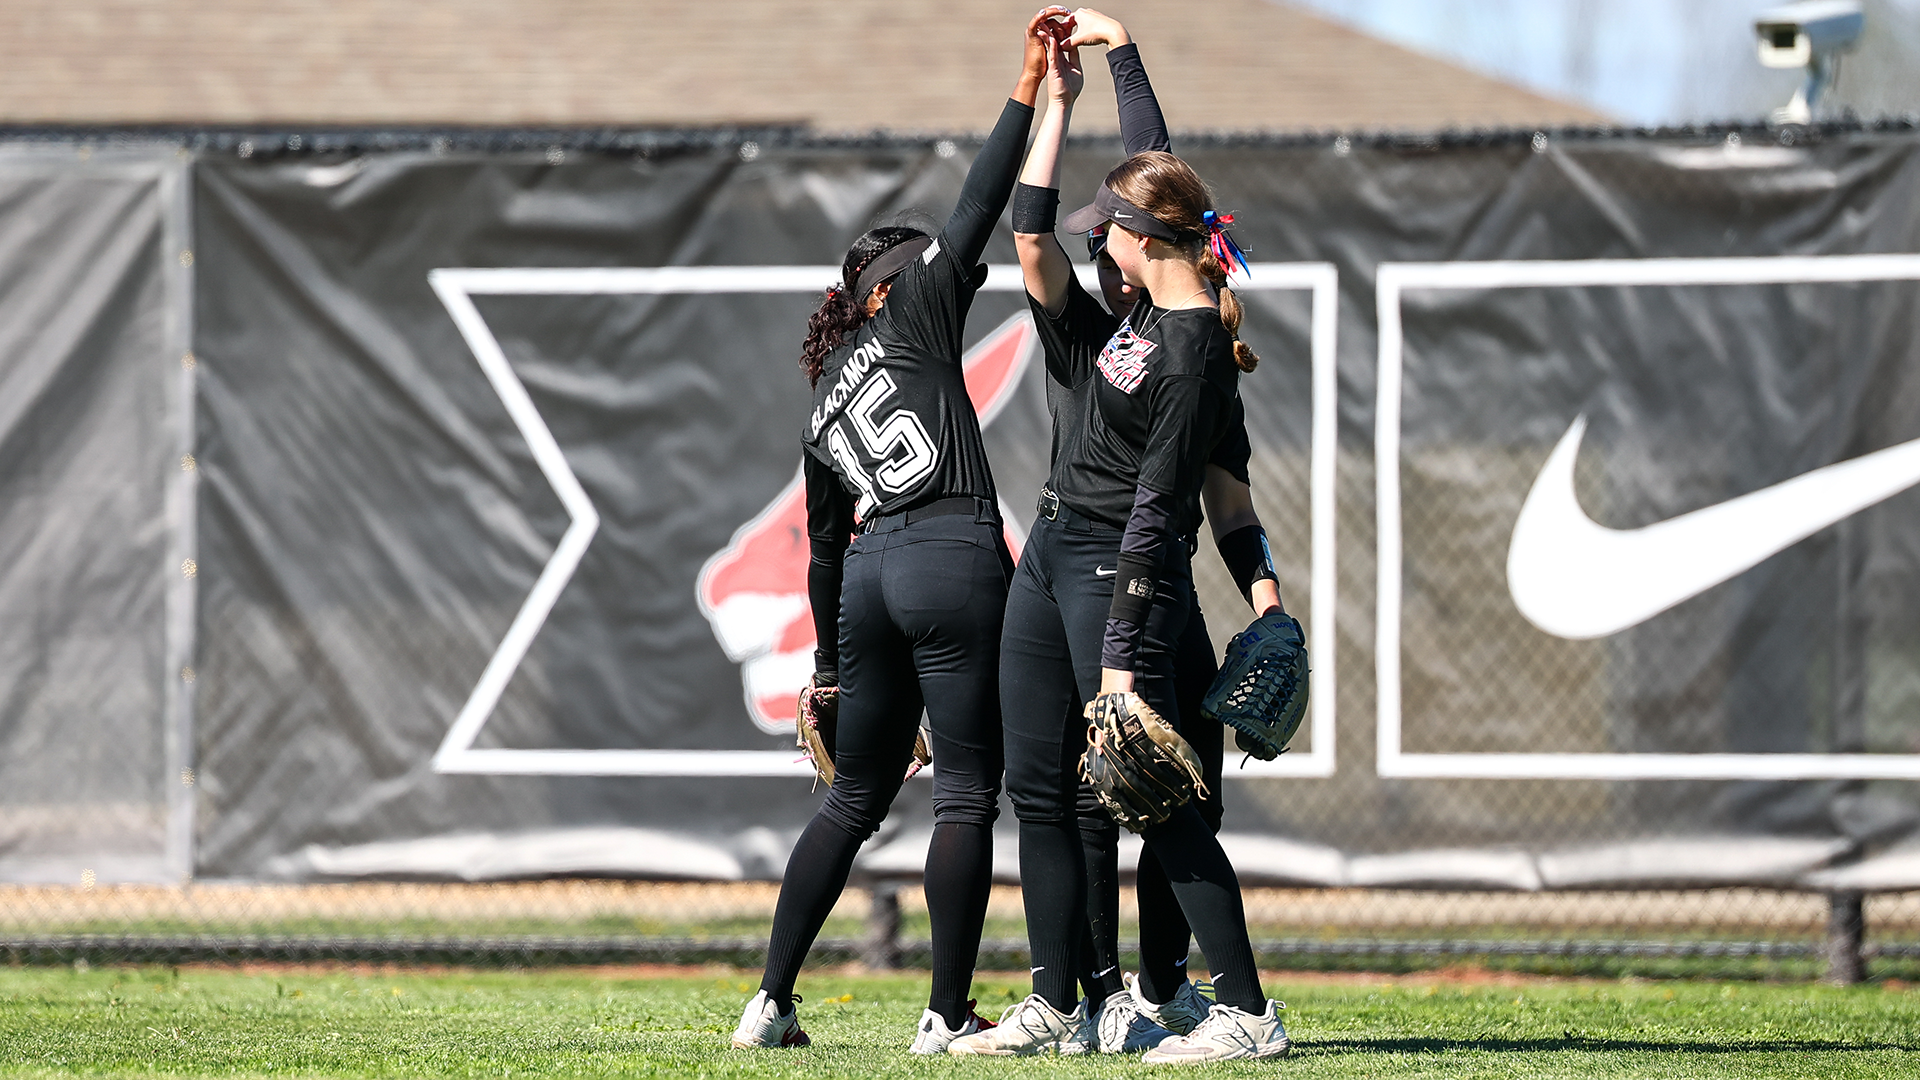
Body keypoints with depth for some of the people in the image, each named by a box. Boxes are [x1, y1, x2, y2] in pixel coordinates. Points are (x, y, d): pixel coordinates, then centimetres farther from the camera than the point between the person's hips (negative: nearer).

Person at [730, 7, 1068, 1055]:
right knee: (966, 790, -4)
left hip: (870, 576, 7)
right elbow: (976, 209, -1)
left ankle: (771, 1001, 10)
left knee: (855, 799, 14)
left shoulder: (821, 407, 23)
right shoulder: (913, 318, 6)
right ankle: (947, 1015, -8)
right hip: (954, 557, -7)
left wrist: (828, 669, 33)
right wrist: (1029, 85, 2)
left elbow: (824, 550, 26)